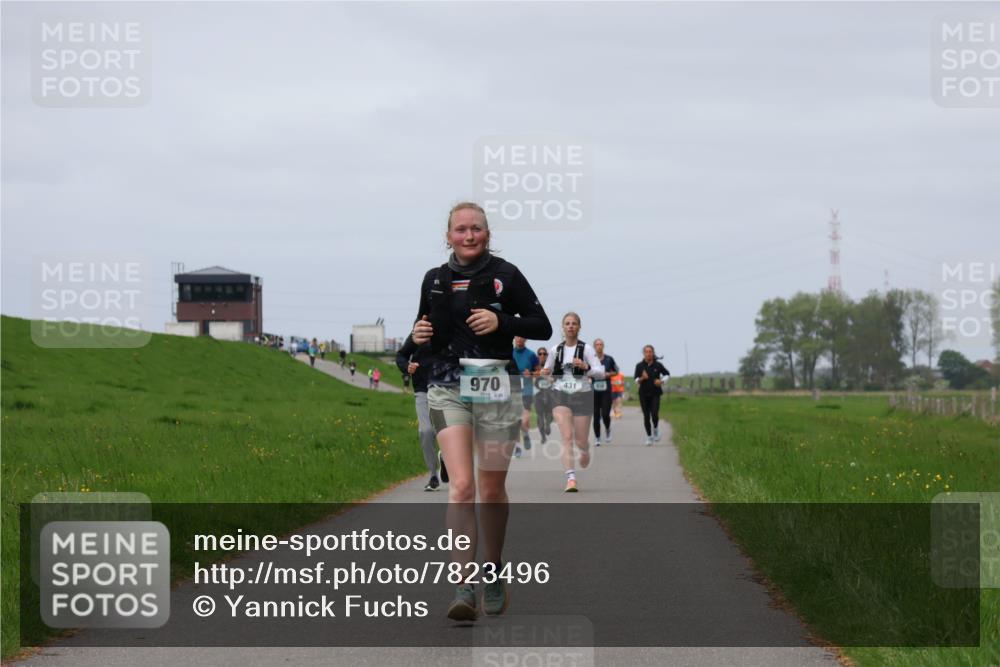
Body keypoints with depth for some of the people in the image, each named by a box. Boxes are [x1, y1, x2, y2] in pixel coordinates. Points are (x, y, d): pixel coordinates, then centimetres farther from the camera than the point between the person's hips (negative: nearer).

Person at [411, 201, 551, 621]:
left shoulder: (505, 275, 2)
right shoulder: (435, 279, 10)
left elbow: (542, 327, 2)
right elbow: (424, 328, 23)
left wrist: (501, 322, -13)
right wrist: (418, 336, 0)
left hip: (495, 386, -1)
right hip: (447, 386, 1)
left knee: (492, 489, 8)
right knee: (461, 486, -13)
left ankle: (493, 572, 29)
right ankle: (464, 587, -19)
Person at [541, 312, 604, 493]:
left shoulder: (586, 349, -3)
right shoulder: (555, 350, 6)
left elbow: (601, 373, -7)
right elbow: (547, 370, 20)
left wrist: (586, 367, -25)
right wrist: (545, 373, -4)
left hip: (582, 396, -1)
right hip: (560, 396, 1)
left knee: (581, 441, 5)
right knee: (567, 437, -16)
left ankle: (585, 451, 44)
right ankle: (571, 478, -21)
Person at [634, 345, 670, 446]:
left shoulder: (658, 365, -3)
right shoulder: (639, 366, -3)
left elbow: (667, 374, 12)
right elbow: (636, 380, 1)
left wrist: (661, 381, -6)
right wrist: (642, 378, -20)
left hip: (655, 394, -1)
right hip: (644, 394, 1)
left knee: (654, 414, -13)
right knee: (646, 416, 2)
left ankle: (656, 429, 18)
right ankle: (649, 436, 17)